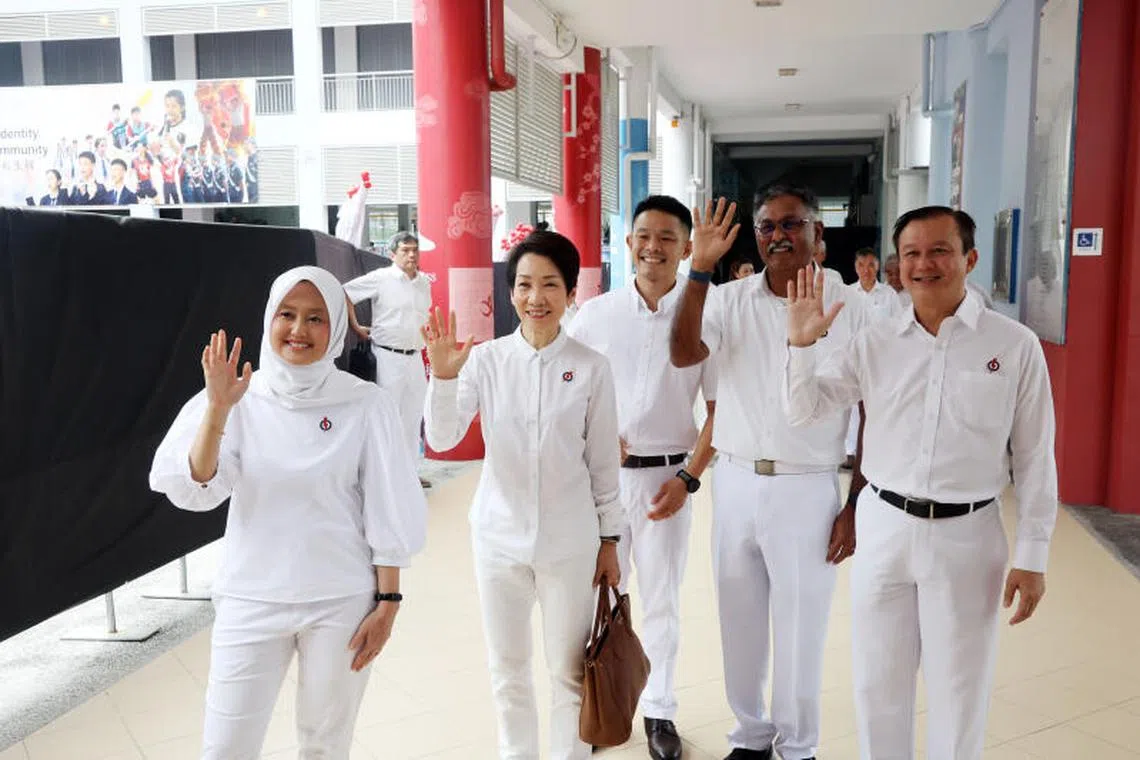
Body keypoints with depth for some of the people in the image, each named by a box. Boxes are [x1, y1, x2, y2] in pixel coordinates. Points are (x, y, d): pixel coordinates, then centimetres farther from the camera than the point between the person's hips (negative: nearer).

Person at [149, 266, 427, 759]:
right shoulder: (239, 397, -3)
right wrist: (218, 409, -24)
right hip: (250, 601, 1)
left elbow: (387, 513, -4)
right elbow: (193, 492, -13)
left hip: (342, 603, -1)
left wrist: (387, 602, -4)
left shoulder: (365, 404, -7)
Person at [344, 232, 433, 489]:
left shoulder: (424, 282, 9)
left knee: (413, 416, 12)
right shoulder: (381, 278, -8)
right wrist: (357, 328, -1)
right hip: (389, 357, -6)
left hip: (415, 358, 6)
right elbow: (344, 293, -4)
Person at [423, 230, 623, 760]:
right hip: (499, 537, 2)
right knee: (507, 668, 17)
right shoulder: (486, 359, -4)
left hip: (570, 542, -1)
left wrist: (609, 540, 3)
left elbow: (604, 461, -1)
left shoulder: (590, 367, -7)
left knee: (570, 670, 11)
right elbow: (442, 439, -10)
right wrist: (443, 375, -25)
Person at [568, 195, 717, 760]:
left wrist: (689, 477, -7)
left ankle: (659, 711, 28)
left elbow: (719, 408, 0)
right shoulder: (595, 314, 0)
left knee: (661, 602, 11)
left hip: (667, 476, -1)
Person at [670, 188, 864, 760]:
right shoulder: (729, 300, 1)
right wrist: (700, 269, -23)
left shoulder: (849, 310, -2)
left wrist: (857, 507, -3)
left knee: (801, 630, 8)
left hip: (808, 490, -2)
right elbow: (683, 355, -16)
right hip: (734, 483, 2)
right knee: (739, 622, 15)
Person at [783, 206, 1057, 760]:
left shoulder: (1016, 345, -5)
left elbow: (1034, 458, -2)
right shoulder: (874, 344, 1)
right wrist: (802, 344, -13)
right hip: (883, 528, 2)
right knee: (877, 682, 16)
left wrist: (1031, 555, -3)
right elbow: (802, 411, 2)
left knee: (959, 688, 14)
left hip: (967, 535, -2)